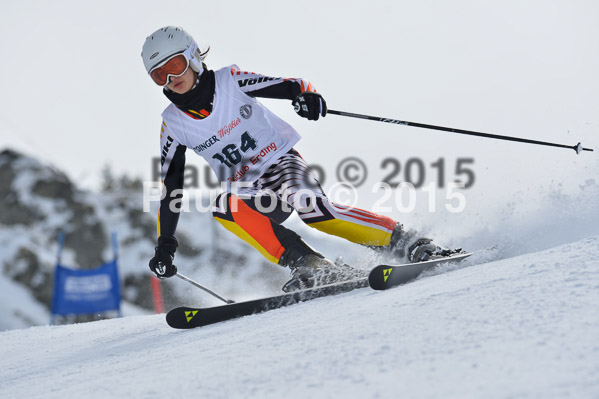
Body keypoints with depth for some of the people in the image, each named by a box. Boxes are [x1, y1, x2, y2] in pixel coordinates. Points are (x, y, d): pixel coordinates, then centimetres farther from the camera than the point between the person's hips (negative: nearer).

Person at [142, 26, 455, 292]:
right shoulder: (173, 124, 0)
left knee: (311, 208, -33)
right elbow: (170, 184, 5)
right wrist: (165, 244, 2)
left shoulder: (230, 81, -9)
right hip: (250, 193, 3)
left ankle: (410, 244, -24)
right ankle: (310, 266, -33)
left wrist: (306, 95, -33)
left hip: (283, 162, -3)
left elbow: (289, 86, -9)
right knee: (223, 208, -30)